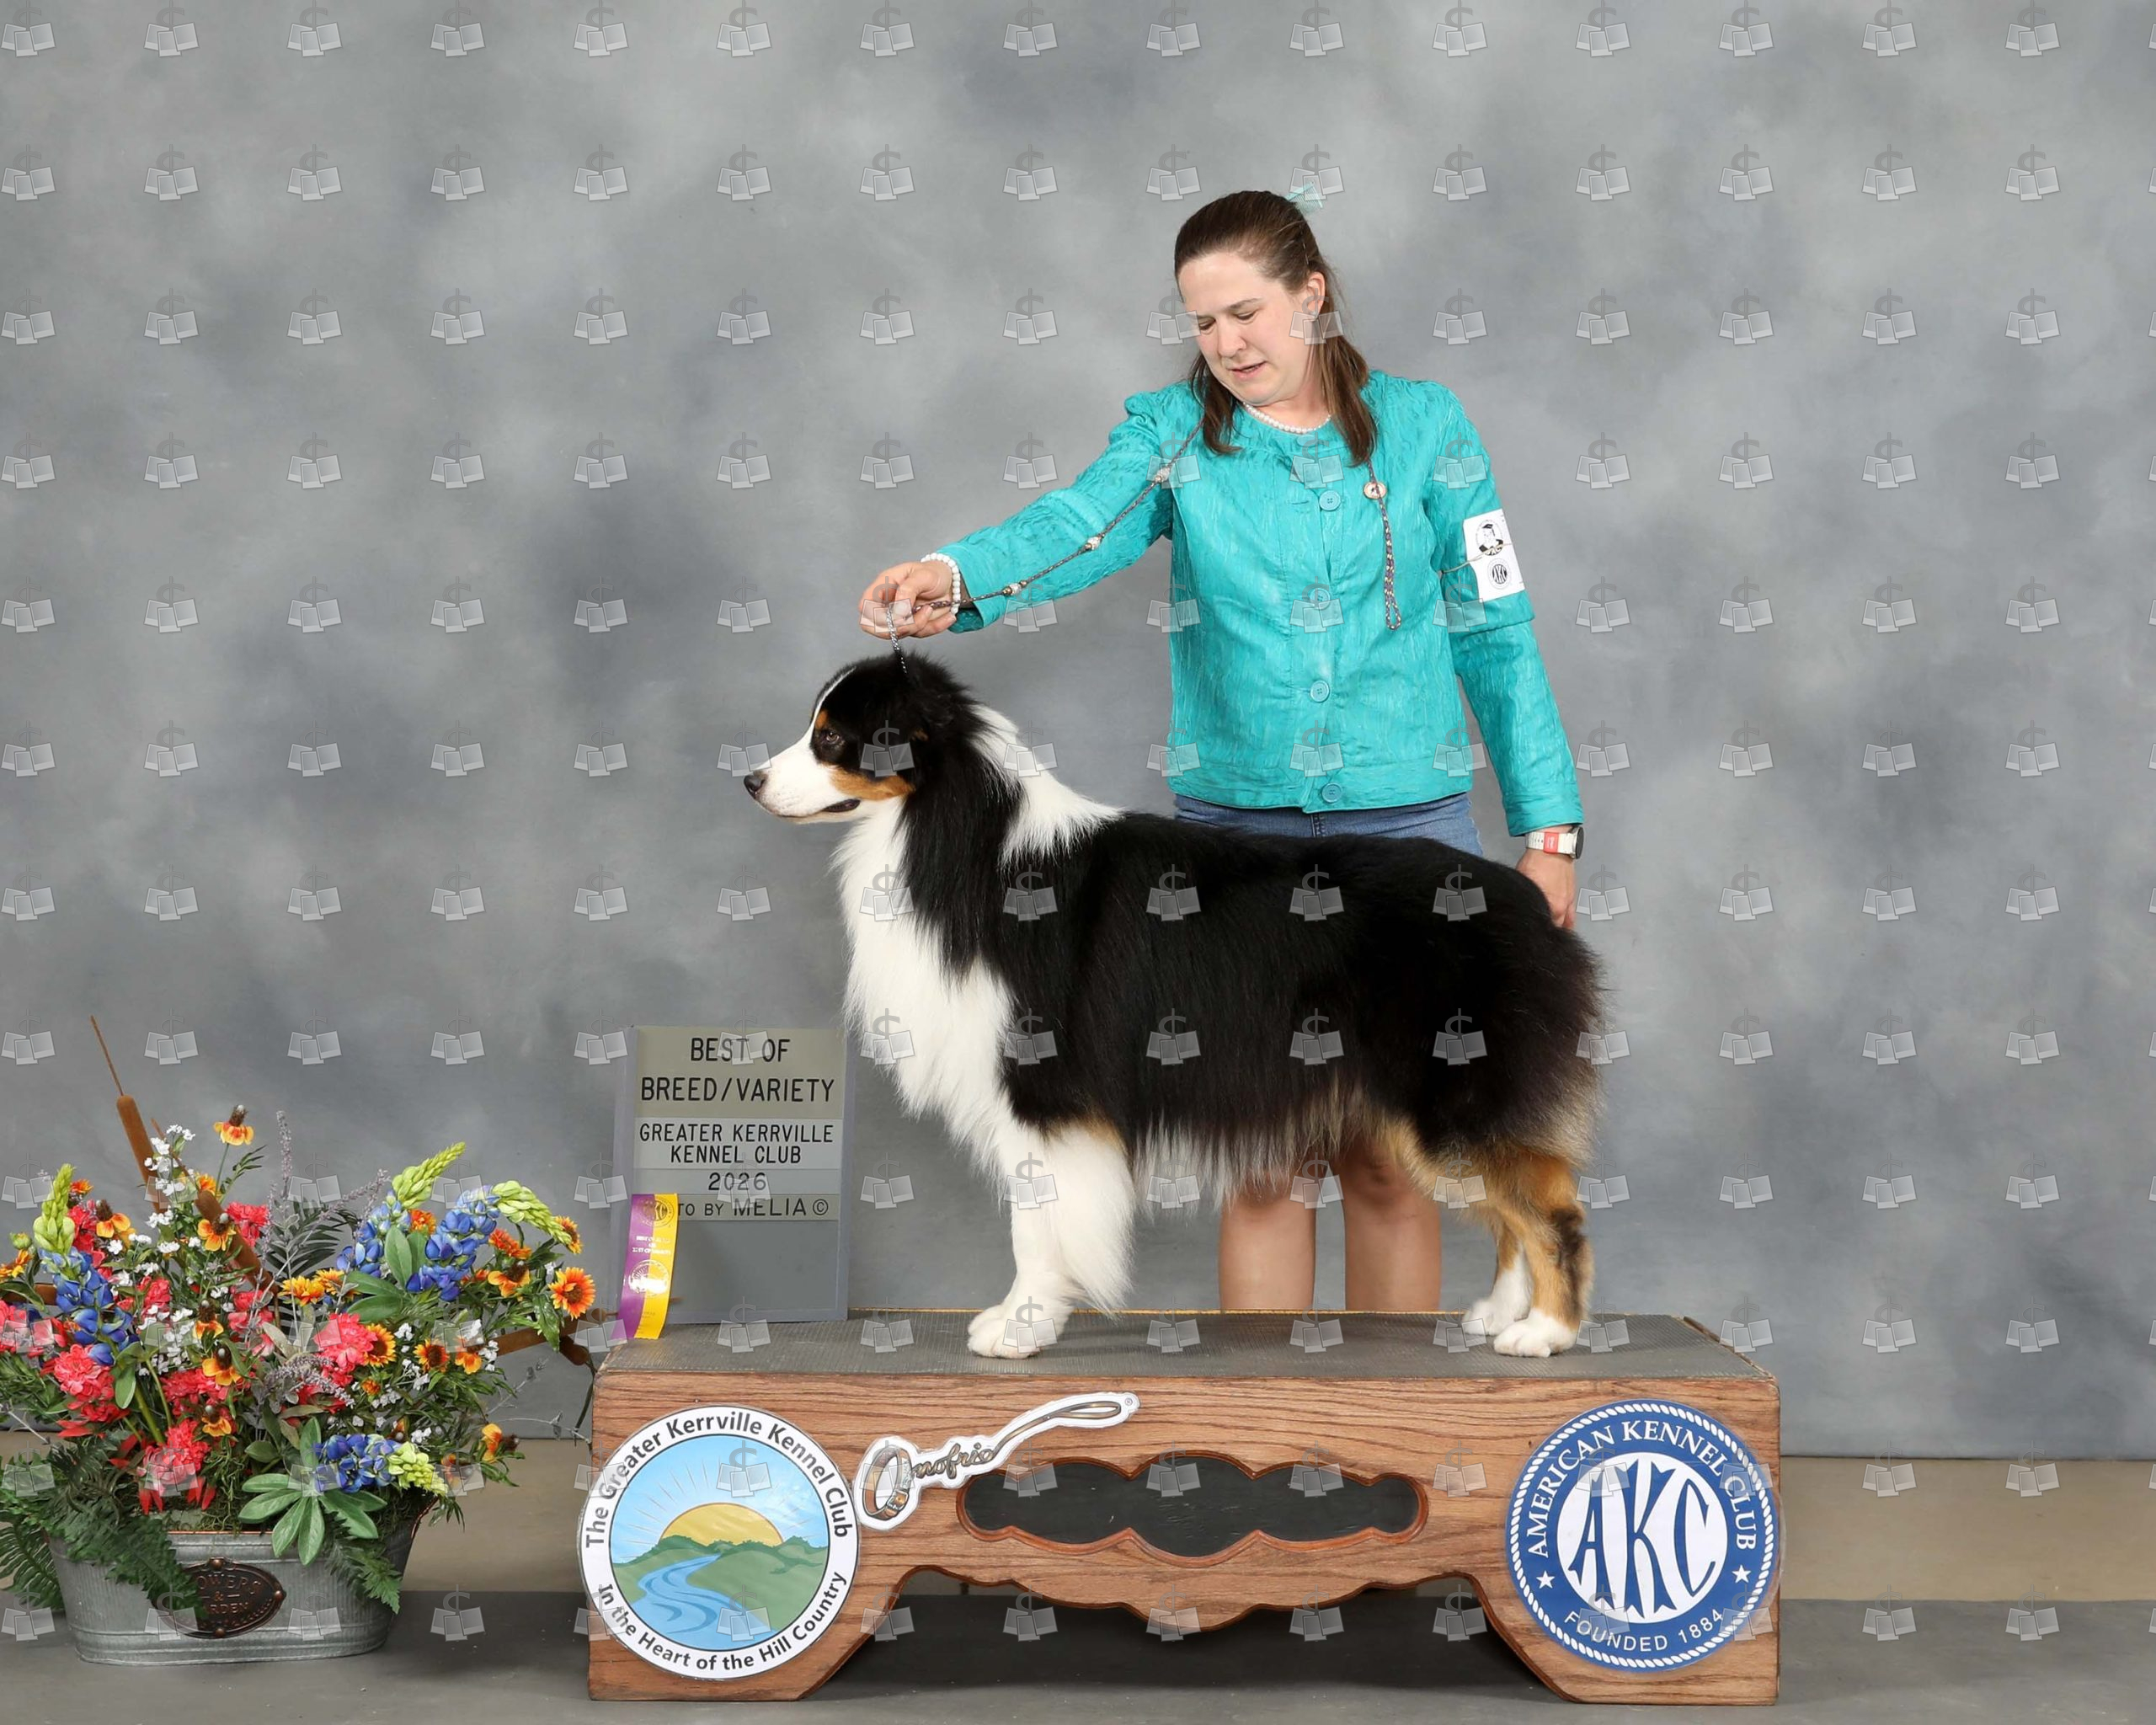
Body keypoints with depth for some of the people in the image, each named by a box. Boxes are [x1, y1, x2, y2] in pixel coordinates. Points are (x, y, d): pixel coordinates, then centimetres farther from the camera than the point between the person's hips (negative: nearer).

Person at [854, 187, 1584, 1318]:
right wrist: (956, 577, -40)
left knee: (1386, 1160, 5)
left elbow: (1496, 634, 6)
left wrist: (1548, 827, 2)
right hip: (1236, 830, 0)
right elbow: (1082, 524, -19)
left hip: (1405, 827, 0)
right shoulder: (1173, 432, 2)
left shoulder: (1423, 426, 4)